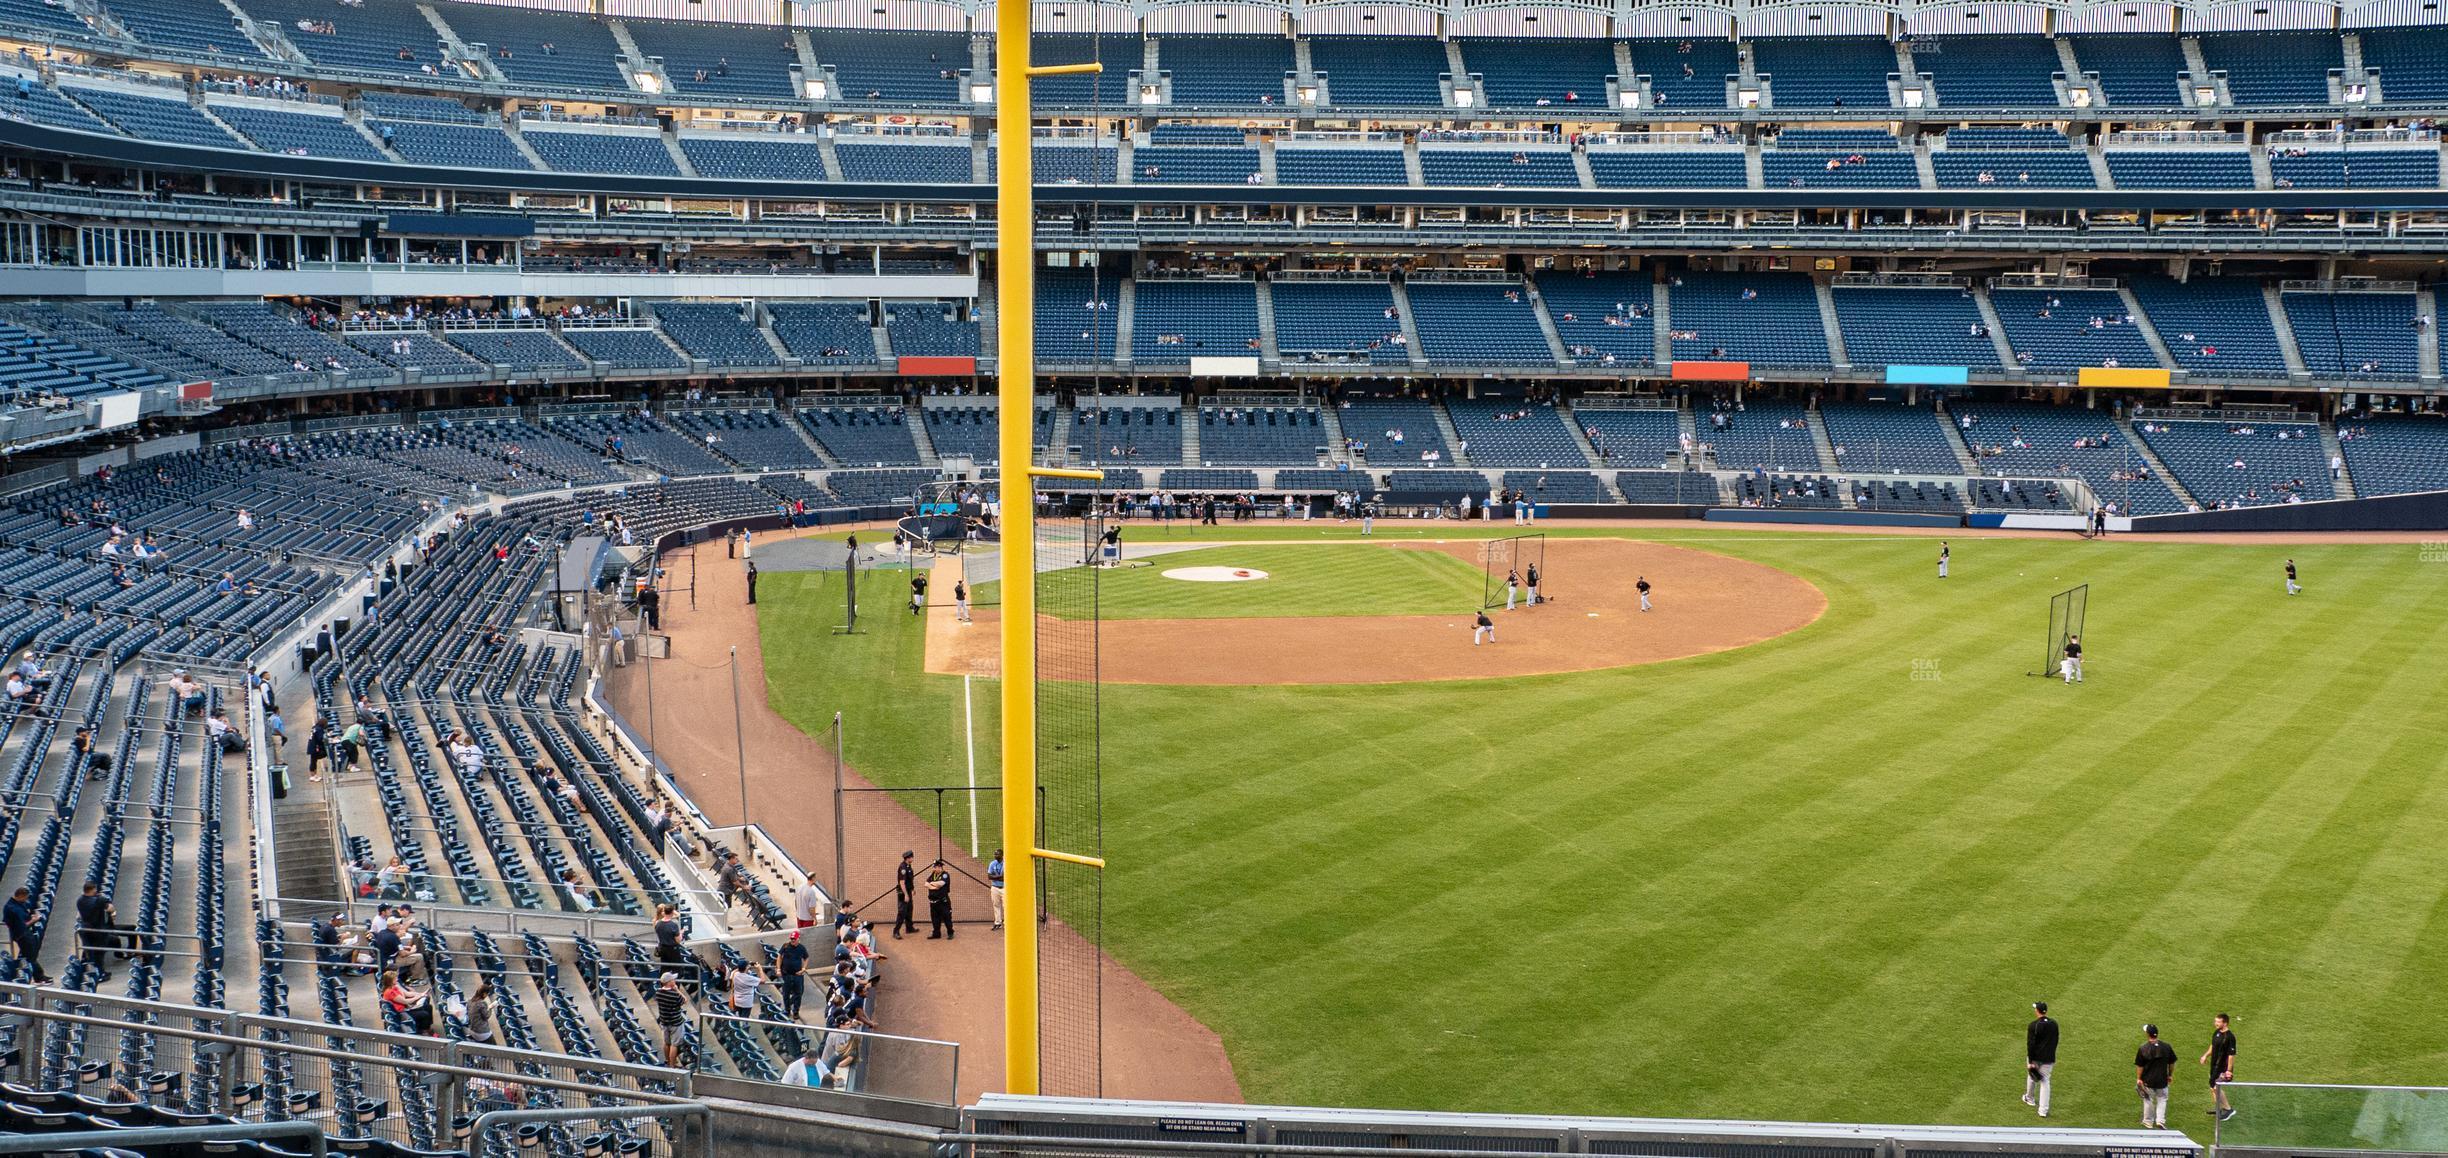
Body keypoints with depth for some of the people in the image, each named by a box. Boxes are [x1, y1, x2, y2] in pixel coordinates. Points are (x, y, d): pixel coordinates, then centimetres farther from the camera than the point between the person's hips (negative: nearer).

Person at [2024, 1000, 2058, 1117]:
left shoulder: (2033, 1025, -17)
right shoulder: (2054, 1024, -2)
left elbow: (2030, 1044, -18)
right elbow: (2055, 1041, 8)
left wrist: (2030, 1062, -13)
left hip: (2035, 1057, -3)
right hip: (2048, 1058, 3)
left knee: (2031, 1077, 22)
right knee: (2045, 1082, 5)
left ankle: (2030, 1099, 42)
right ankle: (2043, 1110, 0)